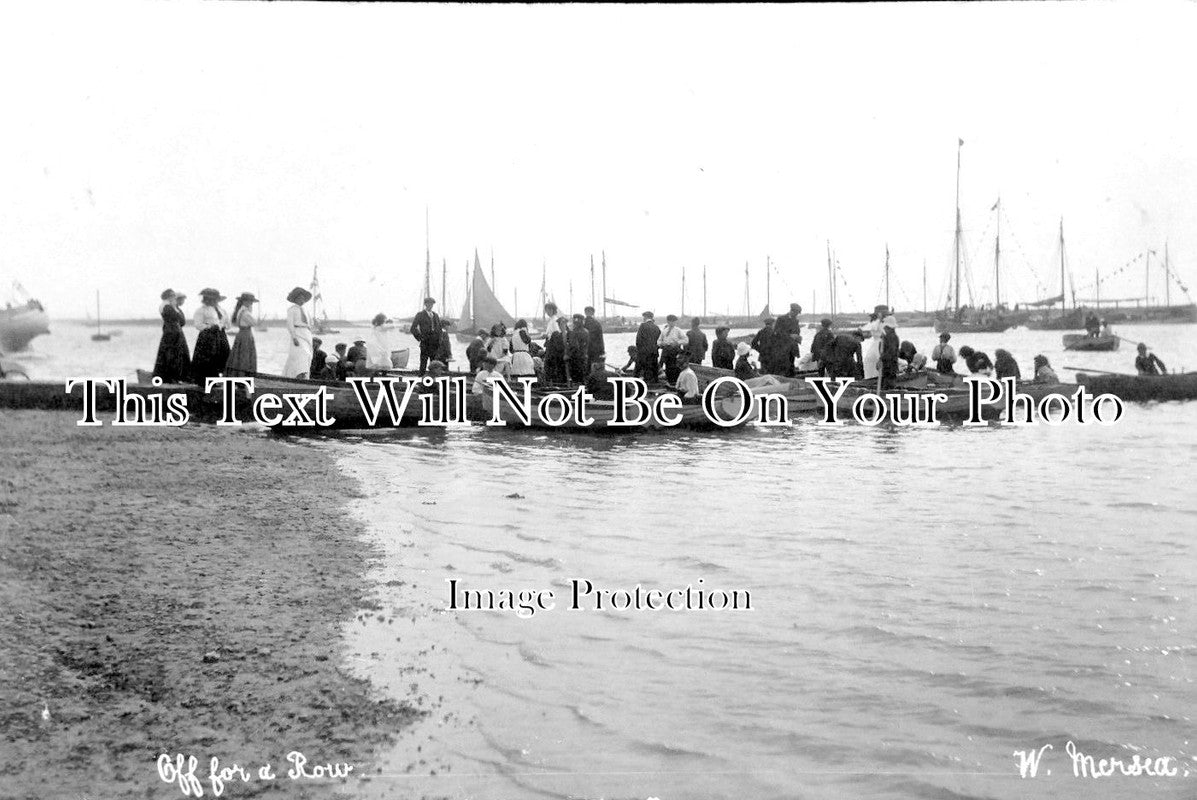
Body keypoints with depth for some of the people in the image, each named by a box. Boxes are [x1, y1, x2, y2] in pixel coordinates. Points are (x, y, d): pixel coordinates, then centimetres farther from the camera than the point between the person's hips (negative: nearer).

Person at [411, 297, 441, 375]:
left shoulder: (436, 315, 17)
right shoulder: (420, 315, 2)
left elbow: (439, 329, 22)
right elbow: (413, 328, 0)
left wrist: (439, 341, 11)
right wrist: (419, 338, -5)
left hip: (435, 342, 4)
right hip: (425, 343, -4)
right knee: (423, 362, -6)